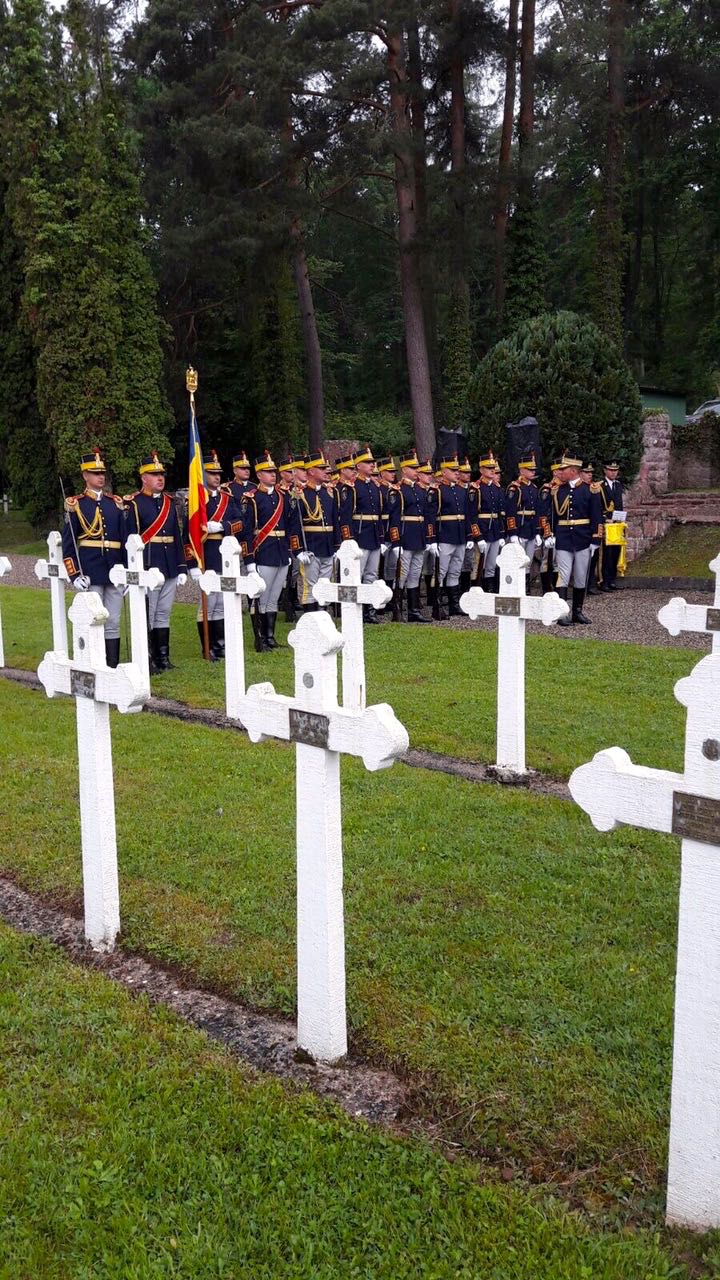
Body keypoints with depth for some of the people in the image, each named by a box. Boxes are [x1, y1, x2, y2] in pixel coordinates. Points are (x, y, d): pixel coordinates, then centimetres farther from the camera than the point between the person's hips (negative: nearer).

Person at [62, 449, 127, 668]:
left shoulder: (116, 503, 11)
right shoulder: (75, 504, 0)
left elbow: (125, 538, 13)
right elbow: (68, 543, -1)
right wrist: (74, 575, -9)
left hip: (114, 571, 4)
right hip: (90, 572, -4)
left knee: (113, 622, 7)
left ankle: (113, 666, 13)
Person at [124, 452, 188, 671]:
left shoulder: (169, 501, 14)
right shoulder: (134, 503, -5)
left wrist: (182, 568, 11)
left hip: (170, 568, 6)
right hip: (147, 568, -6)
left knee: (164, 614, 11)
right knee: (146, 615, -1)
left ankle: (163, 657, 18)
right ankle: (147, 660, 5)